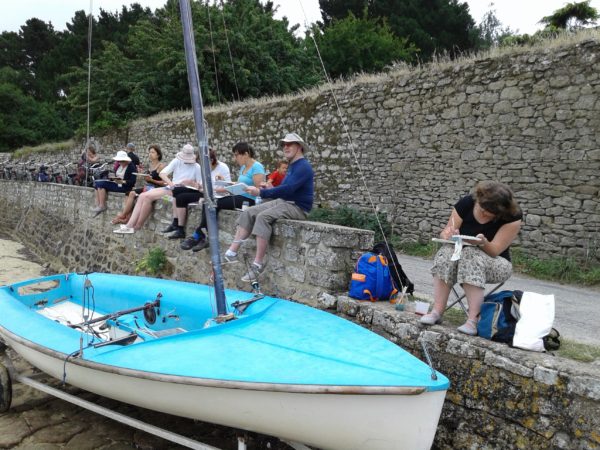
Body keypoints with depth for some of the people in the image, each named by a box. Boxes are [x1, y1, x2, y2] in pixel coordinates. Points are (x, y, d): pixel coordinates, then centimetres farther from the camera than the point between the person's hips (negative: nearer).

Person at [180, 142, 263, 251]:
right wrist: (223, 189, 8)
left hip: (247, 200, -9)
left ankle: (197, 236, -5)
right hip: (238, 197, 9)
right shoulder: (243, 167, 18)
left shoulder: (257, 167, -10)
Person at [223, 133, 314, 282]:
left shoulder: (303, 166, -12)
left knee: (263, 217, -31)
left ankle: (258, 264, -28)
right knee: (248, 213, -6)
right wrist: (269, 189, 8)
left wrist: (261, 192, -25)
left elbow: (288, 189, -25)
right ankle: (232, 253, -12)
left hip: (297, 207, -10)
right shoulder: (293, 166, 20)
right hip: (282, 202, 10)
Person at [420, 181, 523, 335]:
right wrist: (448, 234, -30)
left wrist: (482, 243, -40)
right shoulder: (466, 204, -11)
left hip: (496, 263, -3)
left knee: (472, 255, -36)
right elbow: (444, 234, -6)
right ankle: (437, 311, -32)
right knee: (447, 253, -30)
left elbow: (494, 251, -19)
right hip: (462, 252, 3)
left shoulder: (512, 217, -17)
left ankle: (473, 320, -39)